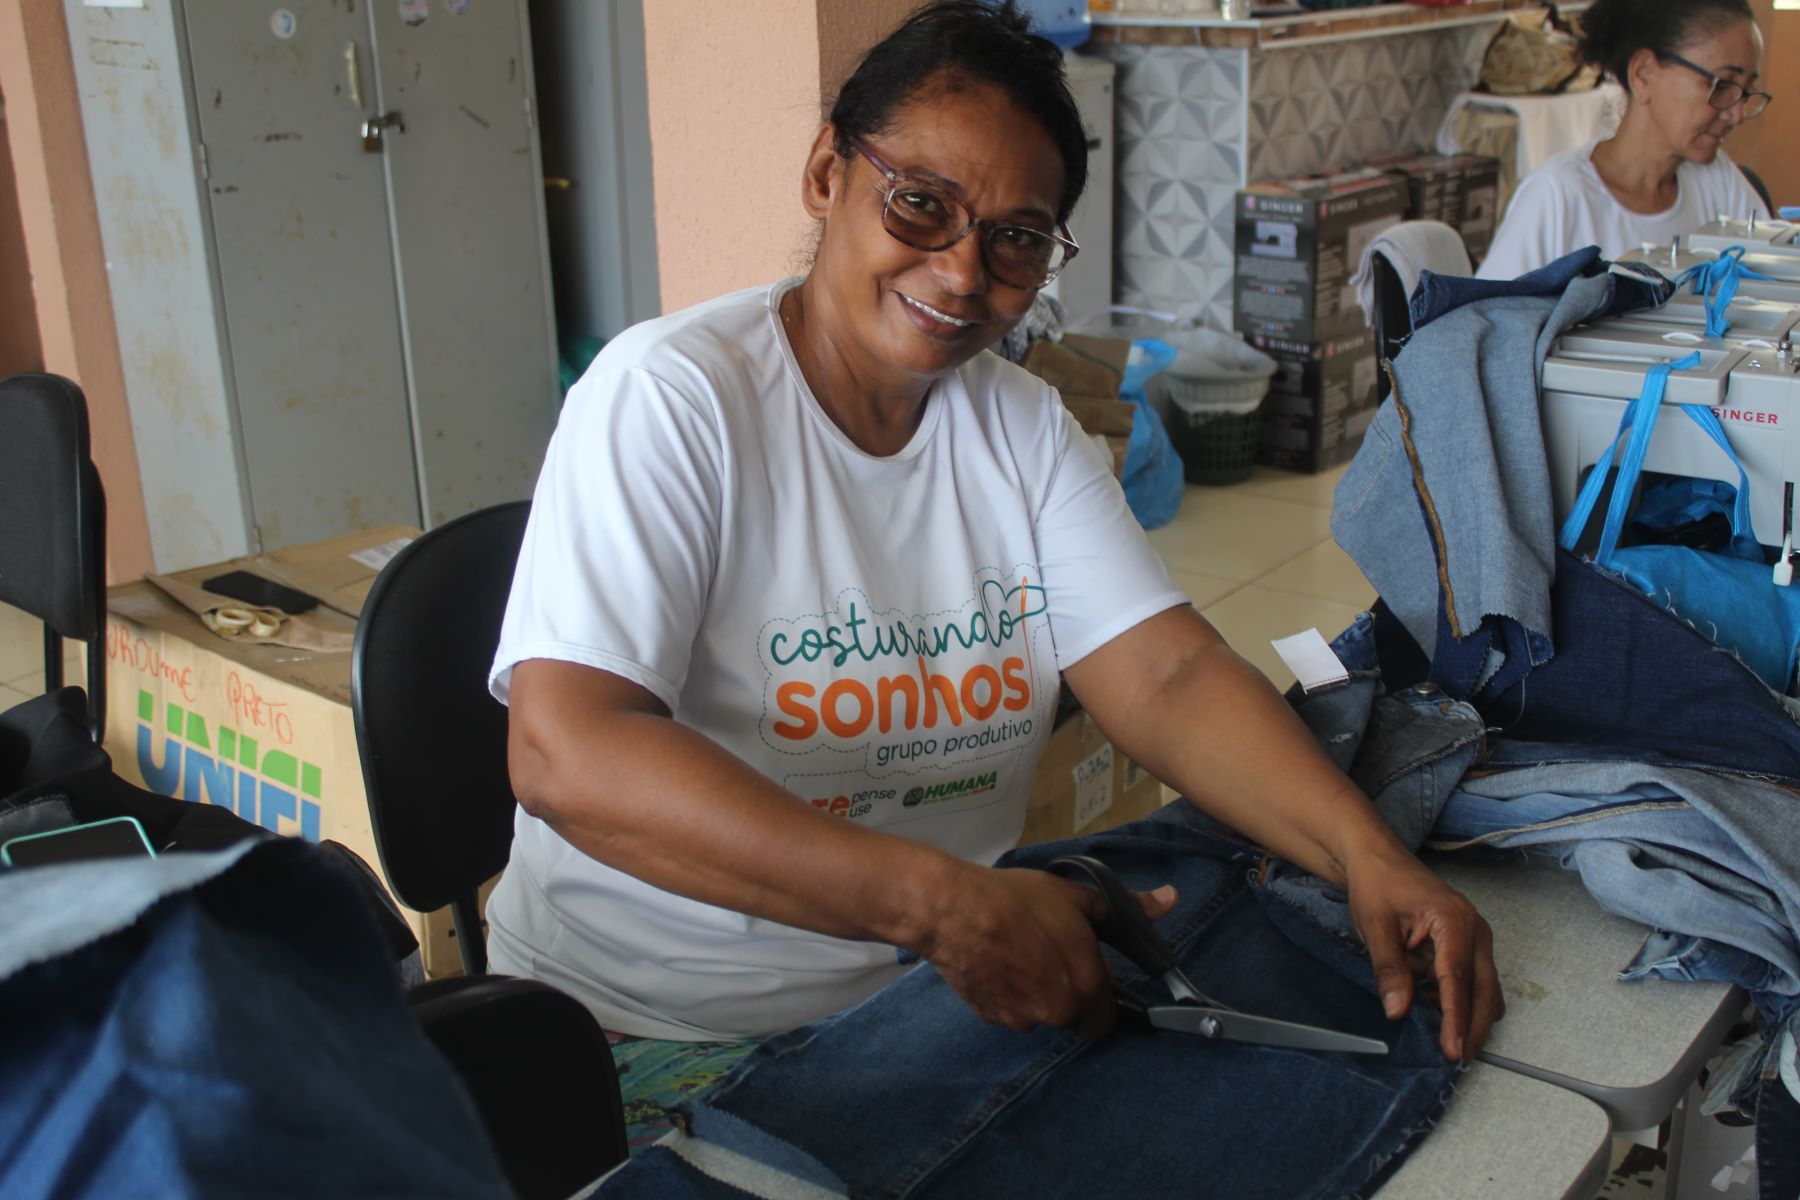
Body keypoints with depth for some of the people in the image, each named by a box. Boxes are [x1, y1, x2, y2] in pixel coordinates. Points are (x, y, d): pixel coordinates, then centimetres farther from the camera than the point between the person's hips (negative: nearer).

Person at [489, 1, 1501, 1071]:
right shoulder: (669, 395, -16)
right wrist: (935, 901, -34)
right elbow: (566, 756, -27)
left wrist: (1367, 854, -22)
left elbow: (1170, 679, -3)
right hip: (655, 1034, -5)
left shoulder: (1023, 427, 5)